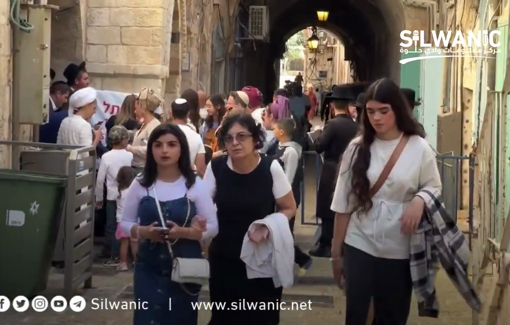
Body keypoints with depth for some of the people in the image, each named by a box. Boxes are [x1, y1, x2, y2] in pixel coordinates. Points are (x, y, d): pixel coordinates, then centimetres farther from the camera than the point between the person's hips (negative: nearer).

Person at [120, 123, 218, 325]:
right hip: (149, 268, 1)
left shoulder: (195, 185, -3)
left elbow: (212, 227, -3)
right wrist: (142, 231, -15)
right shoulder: (140, 184, 2)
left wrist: (184, 232, -21)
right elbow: (125, 223, 6)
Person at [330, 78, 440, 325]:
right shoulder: (357, 148, 1)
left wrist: (419, 200, -19)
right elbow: (343, 203, 4)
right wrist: (337, 250, 5)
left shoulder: (419, 148, -3)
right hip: (359, 246, 1)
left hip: (399, 250, 0)